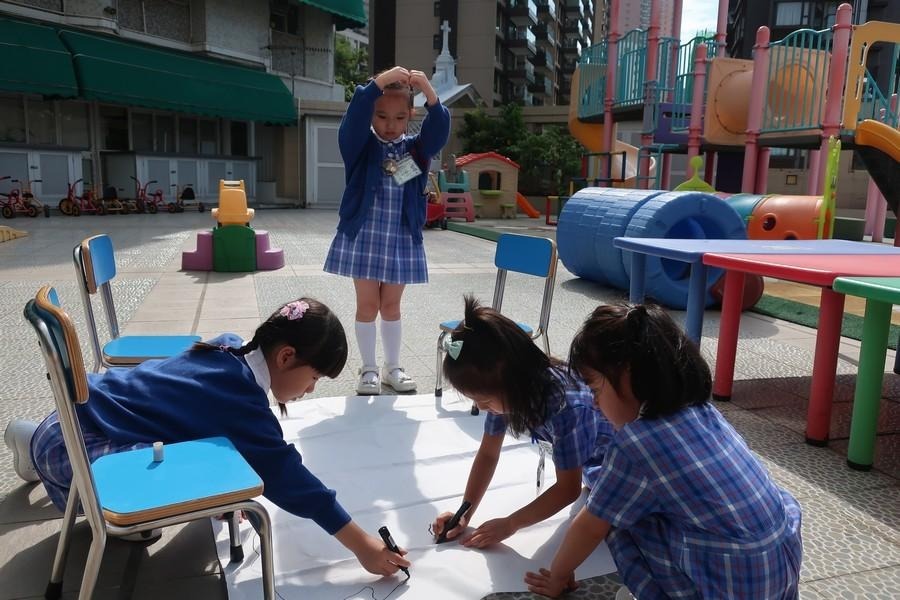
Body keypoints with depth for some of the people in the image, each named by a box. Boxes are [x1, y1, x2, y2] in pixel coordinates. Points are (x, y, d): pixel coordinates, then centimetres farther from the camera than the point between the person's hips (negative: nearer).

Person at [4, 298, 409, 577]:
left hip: (88, 405, 9)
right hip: (71, 445, -9)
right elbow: (284, 474, -28)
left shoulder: (229, 349, -3)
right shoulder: (240, 399, -29)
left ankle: (35, 445, 33)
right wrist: (361, 545, -24)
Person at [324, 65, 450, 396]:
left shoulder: (416, 148, 3)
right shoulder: (360, 144, -3)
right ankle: (369, 369, 20)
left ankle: (392, 367, 25)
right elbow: (354, 116, -22)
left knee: (391, 305, 12)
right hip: (363, 235, -1)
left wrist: (429, 93, -32)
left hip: (402, 238, 2)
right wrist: (378, 83, -35)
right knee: (367, 304, 6)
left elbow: (439, 130, -15)